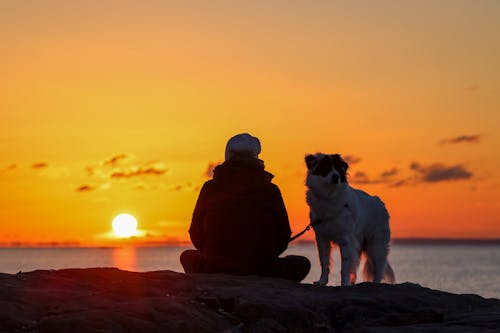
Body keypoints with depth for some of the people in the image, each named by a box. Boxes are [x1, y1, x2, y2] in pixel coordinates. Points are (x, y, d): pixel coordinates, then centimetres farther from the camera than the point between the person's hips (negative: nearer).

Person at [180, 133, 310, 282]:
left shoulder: (210, 188, 3)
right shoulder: (270, 191, 0)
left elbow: (196, 234, 9)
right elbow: (283, 237, 4)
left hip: (215, 269, 2)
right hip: (260, 271, -2)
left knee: (187, 257, 35)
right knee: (302, 264, 25)